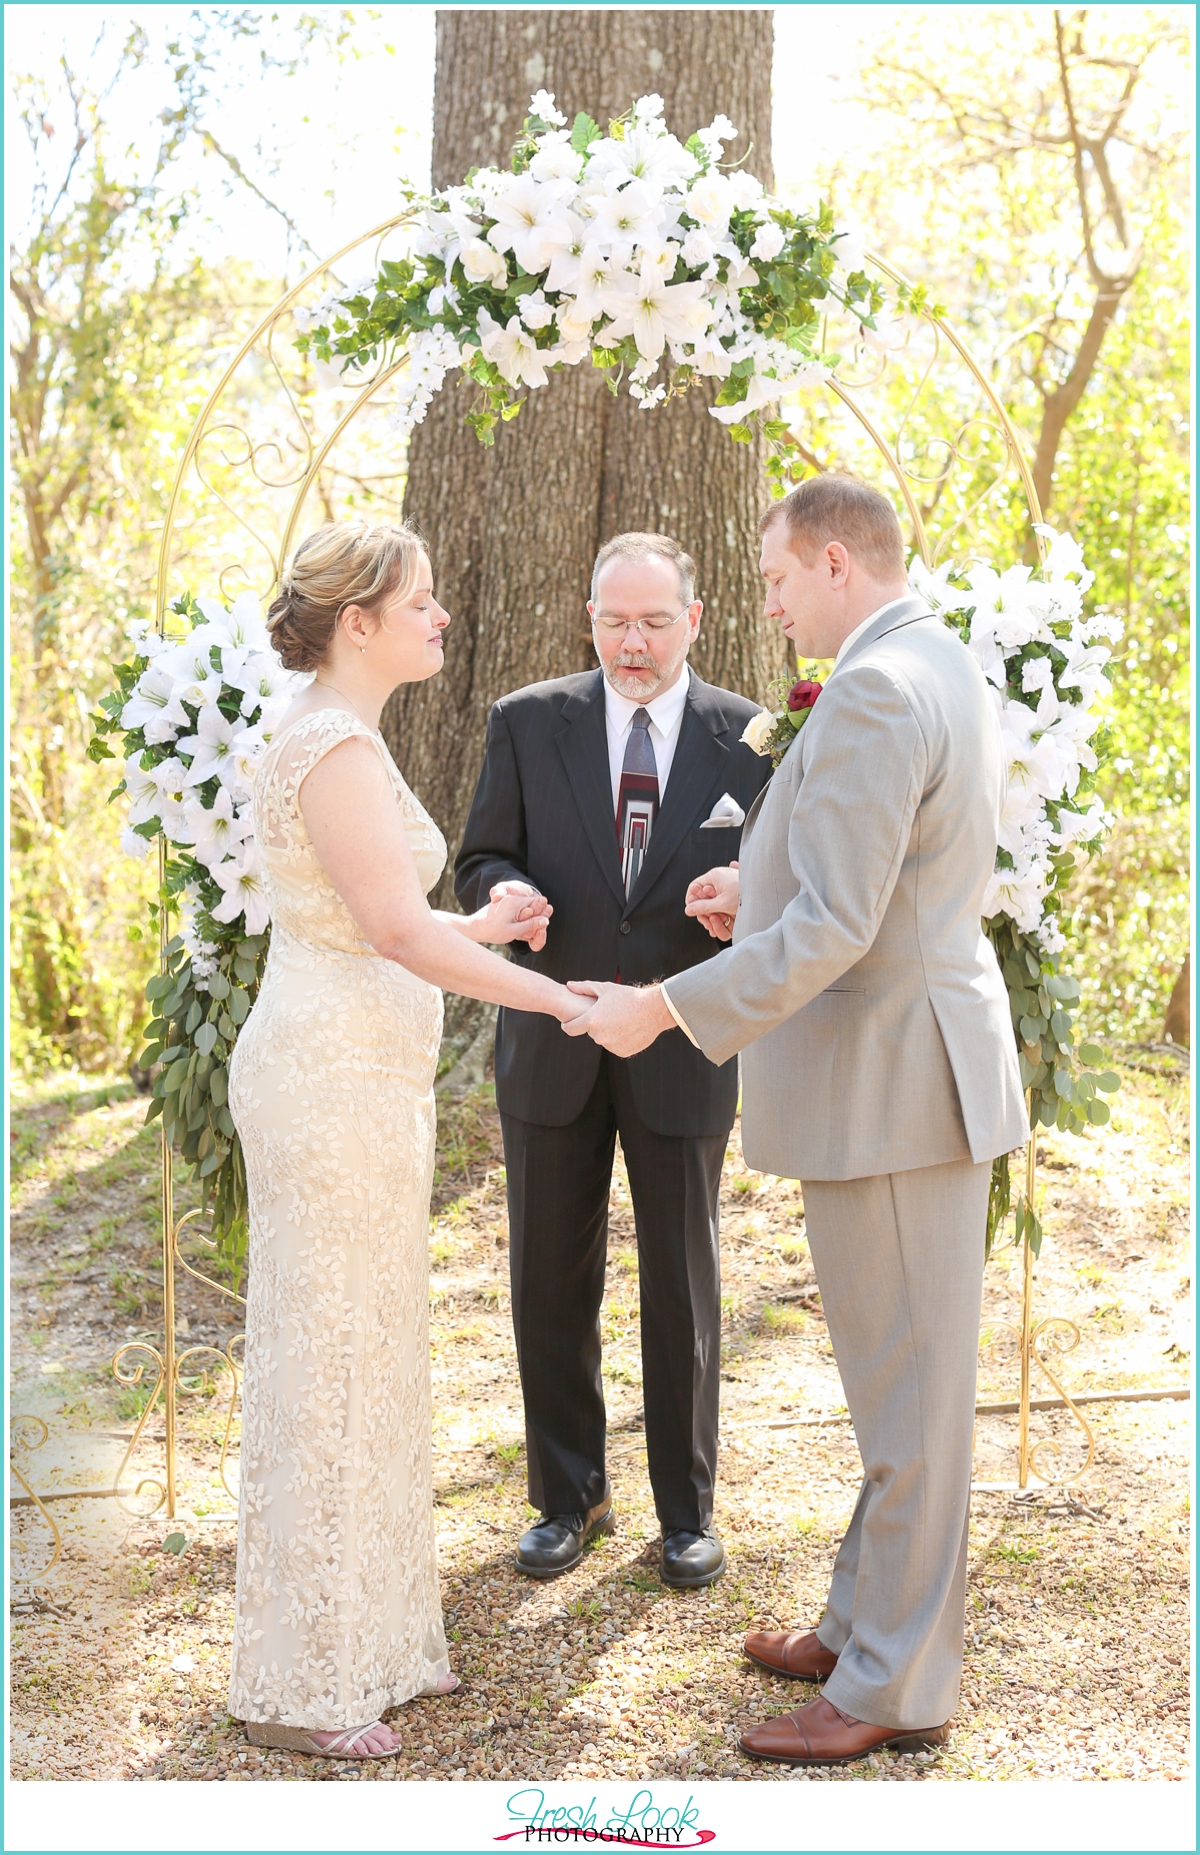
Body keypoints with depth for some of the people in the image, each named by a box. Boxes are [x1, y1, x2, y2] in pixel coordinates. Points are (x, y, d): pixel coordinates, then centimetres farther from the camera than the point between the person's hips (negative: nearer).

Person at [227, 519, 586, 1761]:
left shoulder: (331, 736, 15)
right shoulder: (338, 746, -17)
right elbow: (397, 929, -24)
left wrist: (475, 925, 18)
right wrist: (560, 999, -20)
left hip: (348, 1072, 10)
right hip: (335, 1083, -10)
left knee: (360, 1354, 17)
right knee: (328, 1359, -1)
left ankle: (364, 1640, 30)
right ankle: (294, 1685, 12)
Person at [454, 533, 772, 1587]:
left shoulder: (750, 739, -3)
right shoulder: (527, 724, -1)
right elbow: (481, 860, 4)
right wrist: (505, 891, -20)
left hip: (682, 1048, -1)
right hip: (553, 1045, 1)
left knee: (684, 1287, 10)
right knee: (551, 1282, 11)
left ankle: (688, 1508, 27)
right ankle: (569, 1497, 29)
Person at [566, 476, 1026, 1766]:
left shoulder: (874, 695, -20)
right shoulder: (945, 670, 13)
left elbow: (834, 929, -25)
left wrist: (669, 1008, -19)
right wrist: (763, 898, 17)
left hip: (889, 1081, -11)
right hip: (905, 1069, 11)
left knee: (907, 1393, 1)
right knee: (898, 1380, 19)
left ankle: (898, 1688, 14)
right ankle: (868, 1623, 33)